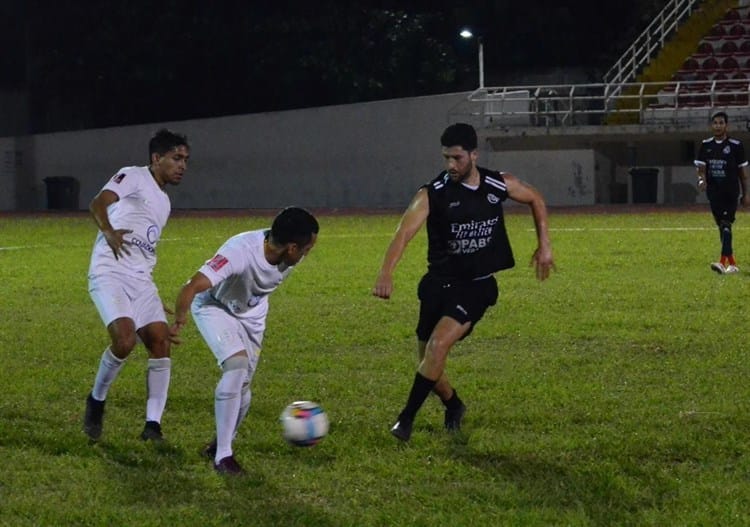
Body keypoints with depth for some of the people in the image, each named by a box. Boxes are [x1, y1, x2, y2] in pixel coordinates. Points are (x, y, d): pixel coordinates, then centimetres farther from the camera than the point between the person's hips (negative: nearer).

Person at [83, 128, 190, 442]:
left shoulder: (163, 202, 24)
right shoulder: (133, 177, 0)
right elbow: (98, 203, -17)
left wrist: (153, 300, 28)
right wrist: (108, 232, -37)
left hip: (141, 280, 8)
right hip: (110, 274, -8)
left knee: (160, 341, -7)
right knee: (125, 340, -24)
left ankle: (152, 425, -5)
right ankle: (96, 401, 1)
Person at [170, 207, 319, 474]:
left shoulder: (289, 255, -20)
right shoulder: (240, 252, -41)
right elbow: (193, 287, -46)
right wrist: (179, 319, -56)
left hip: (252, 313, 6)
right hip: (215, 306, -6)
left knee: (243, 385, 7)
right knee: (237, 364, -25)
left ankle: (221, 443, 33)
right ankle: (223, 456, -16)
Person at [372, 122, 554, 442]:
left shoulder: (500, 186, -5)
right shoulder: (432, 194, -14)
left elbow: (536, 199, 17)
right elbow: (405, 232, -29)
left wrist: (544, 245, 11)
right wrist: (386, 272, -45)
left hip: (476, 285, -1)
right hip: (438, 283, 1)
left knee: (438, 344, -23)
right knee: (428, 361, 8)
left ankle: (407, 418, -16)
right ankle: (454, 406, 40)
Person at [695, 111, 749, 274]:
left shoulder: (736, 145, -2)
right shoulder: (706, 145, 8)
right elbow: (701, 167, 8)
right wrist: (701, 179, -15)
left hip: (731, 192, -4)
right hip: (713, 192, 4)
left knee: (726, 225, -16)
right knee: (722, 226, 8)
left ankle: (724, 262, -26)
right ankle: (732, 263, 17)